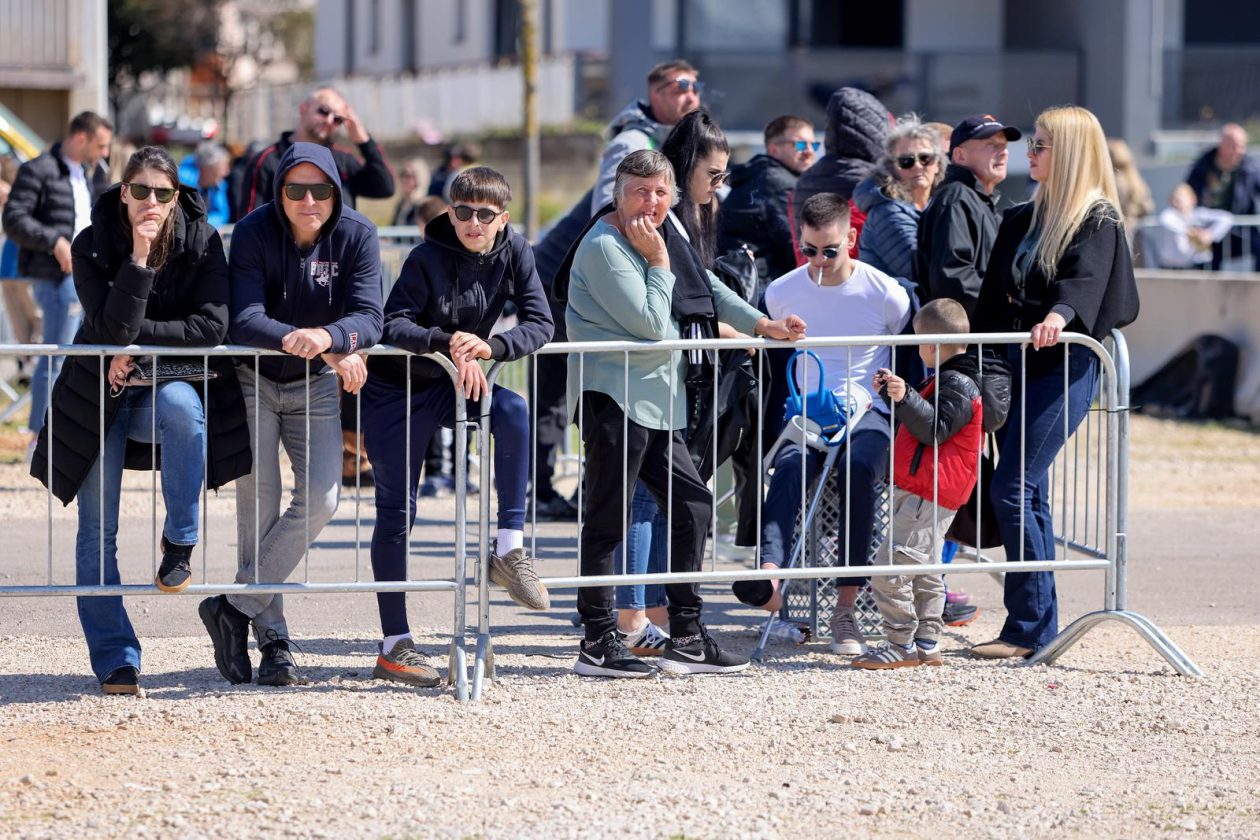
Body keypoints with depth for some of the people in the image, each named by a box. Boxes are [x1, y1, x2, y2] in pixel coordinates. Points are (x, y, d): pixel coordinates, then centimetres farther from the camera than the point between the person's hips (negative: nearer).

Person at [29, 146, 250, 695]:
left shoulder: (202, 242, -8)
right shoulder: (93, 246, -11)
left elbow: (211, 327, -16)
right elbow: (111, 328, -23)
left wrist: (136, 338, -18)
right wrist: (139, 258, -30)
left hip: (172, 386, -1)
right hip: (101, 393, 1)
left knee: (182, 404, -38)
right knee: (97, 529, -2)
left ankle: (179, 544, -22)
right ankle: (115, 662, 5)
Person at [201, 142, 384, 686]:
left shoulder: (356, 236, -12)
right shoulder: (254, 233, -17)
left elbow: (368, 319, -22)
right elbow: (244, 320, -27)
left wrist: (326, 336, -44)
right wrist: (297, 341, -42)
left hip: (316, 386, 2)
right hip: (253, 381, -2)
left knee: (320, 499, -13)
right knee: (258, 504, -7)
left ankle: (236, 608, -3)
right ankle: (272, 640, 0)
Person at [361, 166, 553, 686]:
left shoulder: (513, 252, -7)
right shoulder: (429, 257, -18)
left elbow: (540, 324, -14)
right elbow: (393, 324, -27)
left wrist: (489, 346, -32)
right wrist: (447, 342, -44)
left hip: (454, 384, 3)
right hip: (398, 388, -3)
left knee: (514, 411, -28)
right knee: (396, 510, -3)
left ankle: (509, 546, -22)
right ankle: (394, 646, 2)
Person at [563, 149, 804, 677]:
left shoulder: (661, 238, 15)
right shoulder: (604, 247, -12)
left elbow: (706, 288, 24)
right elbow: (651, 324, -17)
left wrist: (763, 326, 15)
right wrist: (658, 263, -9)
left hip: (656, 401, 9)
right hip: (613, 395, -9)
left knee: (692, 505, 9)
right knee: (607, 519, -6)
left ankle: (686, 638, 15)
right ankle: (598, 643, -1)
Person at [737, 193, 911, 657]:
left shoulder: (886, 294, -1)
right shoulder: (781, 293, 5)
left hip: (867, 412, -1)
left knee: (859, 470, -36)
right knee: (791, 463, -35)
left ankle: (846, 607, -34)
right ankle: (770, 572, -57)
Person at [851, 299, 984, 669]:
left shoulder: (958, 385, -15)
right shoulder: (945, 379, 20)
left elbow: (934, 429, -23)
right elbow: (923, 419, 29)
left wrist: (905, 398, -31)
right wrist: (893, 393, 25)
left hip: (930, 496, -12)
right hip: (924, 492, 12)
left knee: (890, 566, -14)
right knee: (924, 569, 15)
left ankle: (902, 645, -11)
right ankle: (927, 645, 19)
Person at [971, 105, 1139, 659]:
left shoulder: (1097, 220, -6)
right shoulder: (1021, 220, 17)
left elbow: (1084, 279, -24)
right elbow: (993, 295, 19)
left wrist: (1059, 314, -43)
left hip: (1065, 365, -8)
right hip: (1015, 364, 8)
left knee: (1011, 489, -13)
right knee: (1029, 494, 7)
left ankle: (1031, 626, -8)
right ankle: (1038, 627, 11)